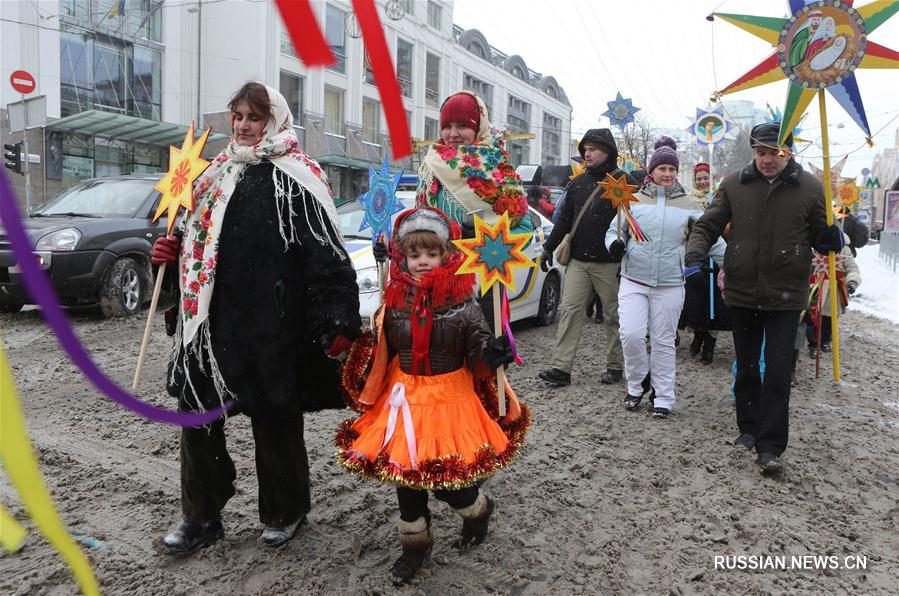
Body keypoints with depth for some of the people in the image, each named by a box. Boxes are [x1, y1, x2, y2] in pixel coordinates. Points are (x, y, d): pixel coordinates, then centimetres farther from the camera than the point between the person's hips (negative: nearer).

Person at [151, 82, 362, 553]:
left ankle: (284, 512, 30)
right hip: (210, 322, 7)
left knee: (274, 421, 7)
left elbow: (326, 254, -15)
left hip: (270, 326, -7)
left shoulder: (294, 180, -8)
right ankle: (202, 516, 29)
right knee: (197, 415, 11)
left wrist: (338, 322, -21)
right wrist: (174, 253, 6)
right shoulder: (217, 175, 14)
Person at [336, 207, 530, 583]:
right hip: (404, 400, 4)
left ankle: (479, 510, 39)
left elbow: (478, 353, -9)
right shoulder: (394, 302, -2)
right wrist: (350, 346, -1)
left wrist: (495, 354, -29)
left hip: (451, 400, -3)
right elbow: (380, 353, 10)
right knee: (405, 473, 11)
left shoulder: (462, 304, -12)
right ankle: (414, 543, 35)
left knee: (448, 480, 2)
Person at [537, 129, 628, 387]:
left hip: (609, 264, -5)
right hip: (578, 261, 5)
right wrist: (549, 247, 13)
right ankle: (561, 368, -2)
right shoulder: (577, 183, 13)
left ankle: (615, 366, 20)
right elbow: (565, 219, 18)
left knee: (613, 316, 6)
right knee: (571, 310, -2)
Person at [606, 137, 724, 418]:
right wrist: (615, 245, -13)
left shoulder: (688, 205, 6)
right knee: (631, 334, -12)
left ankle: (663, 397, 20)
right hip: (634, 281, 0)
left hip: (669, 285, 1)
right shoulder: (634, 200, 4)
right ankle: (637, 384, 15)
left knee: (664, 341, 7)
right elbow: (615, 231, 10)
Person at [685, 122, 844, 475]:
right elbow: (707, 226, 3)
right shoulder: (734, 185, 0)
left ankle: (769, 447, 3)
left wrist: (830, 240, -15)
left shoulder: (810, 188, -2)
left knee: (777, 372, -4)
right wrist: (696, 256, -15)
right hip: (742, 292, 2)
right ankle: (749, 428, 34)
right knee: (746, 367, 16)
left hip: (785, 296, -2)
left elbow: (818, 236, 8)